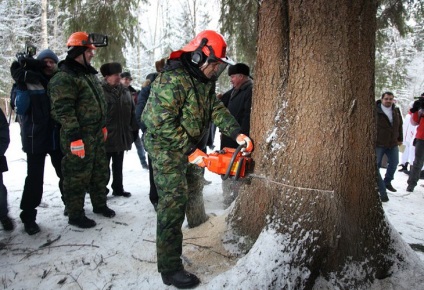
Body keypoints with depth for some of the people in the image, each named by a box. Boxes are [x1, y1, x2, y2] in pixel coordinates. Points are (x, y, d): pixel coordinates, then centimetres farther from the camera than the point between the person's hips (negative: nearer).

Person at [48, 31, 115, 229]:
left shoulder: (89, 74, 16)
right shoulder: (64, 78, -14)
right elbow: (64, 110, -21)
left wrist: (103, 126, 23)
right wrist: (74, 137, -24)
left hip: (96, 134, 9)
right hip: (79, 137, -9)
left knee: (100, 172, 18)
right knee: (78, 176, 1)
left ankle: (99, 204, 35)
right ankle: (75, 215, 14)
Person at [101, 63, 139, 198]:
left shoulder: (125, 91, 10)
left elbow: (132, 112, 13)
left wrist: (134, 130, 11)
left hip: (121, 136, 6)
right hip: (105, 136, -6)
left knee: (118, 165, 17)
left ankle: (118, 188, 30)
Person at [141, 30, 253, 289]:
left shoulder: (205, 81, 5)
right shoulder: (172, 80, -24)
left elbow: (216, 109, 4)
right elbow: (164, 122, -27)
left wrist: (237, 133, -10)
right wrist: (190, 150, -26)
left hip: (193, 147, 9)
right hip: (168, 149, -9)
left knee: (193, 193, 25)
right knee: (174, 202, -11)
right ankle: (170, 268, -3)